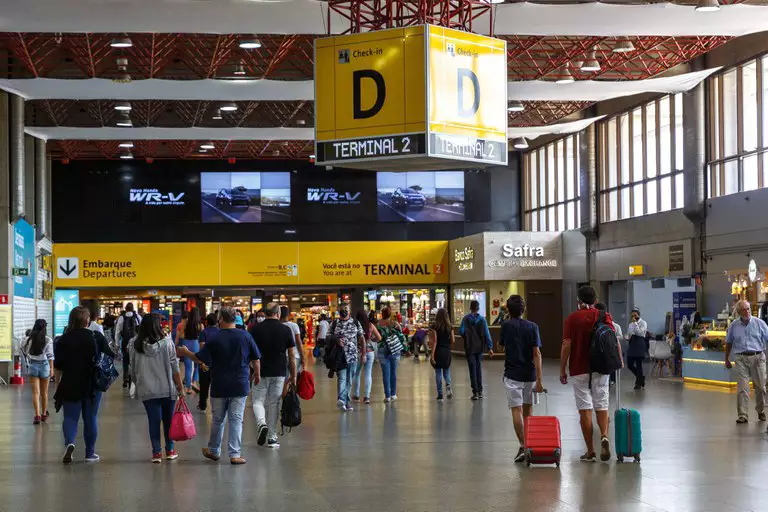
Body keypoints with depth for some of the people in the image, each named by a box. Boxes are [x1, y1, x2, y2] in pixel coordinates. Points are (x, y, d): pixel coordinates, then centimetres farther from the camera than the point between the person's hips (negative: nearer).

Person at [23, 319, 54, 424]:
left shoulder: (29, 339, -4)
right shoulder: (48, 340, -8)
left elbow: (25, 351, 6)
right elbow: (50, 356, -8)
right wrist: (51, 368, -3)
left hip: (33, 365, 0)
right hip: (44, 365, 0)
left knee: (35, 392, 0)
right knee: (44, 392, 13)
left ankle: (37, 415, -11)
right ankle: (44, 414, 25)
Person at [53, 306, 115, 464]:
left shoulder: (63, 340, -3)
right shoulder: (97, 337, -5)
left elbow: (57, 367, 0)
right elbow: (110, 357, 2)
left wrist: (58, 384, 10)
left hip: (69, 385, 0)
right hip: (93, 385, 0)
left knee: (70, 416, 7)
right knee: (90, 418, 10)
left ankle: (69, 442, -19)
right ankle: (90, 453, 14)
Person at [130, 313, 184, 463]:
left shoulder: (135, 344, -3)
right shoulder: (166, 342, -9)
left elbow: (133, 370, 5)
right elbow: (174, 367, -7)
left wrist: (138, 383, 21)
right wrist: (180, 388, 0)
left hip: (146, 390, 1)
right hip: (167, 389, -1)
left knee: (153, 421, 7)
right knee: (168, 420, 12)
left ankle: (156, 452, 7)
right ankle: (170, 451, 20)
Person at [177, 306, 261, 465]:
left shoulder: (215, 339, -10)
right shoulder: (245, 336, -4)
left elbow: (200, 359, -7)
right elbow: (255, 359, 3)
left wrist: (185, 352, 11)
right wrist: (257, 374, 19)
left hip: (219, 386, -1)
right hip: (240, 386, 1)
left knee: (218, 419, 13)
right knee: (236, 419, 4)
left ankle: (214, 450, 28)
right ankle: (235, 454, 0)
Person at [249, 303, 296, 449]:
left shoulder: (256, 329, -2)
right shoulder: (286, 330, -2)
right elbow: (291, 355, 0)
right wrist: (293, 376, 8)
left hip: (260, 372, -1)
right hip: (279, 373, 1)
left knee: (257, 401, 7)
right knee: (274, 403, 9)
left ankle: (262, 424, -21)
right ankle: (272, 438, 12)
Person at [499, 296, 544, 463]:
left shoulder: (506, 325, -5)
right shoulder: (532, 327, -2)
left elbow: (501, 345, 14)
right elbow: (537, 353, -8)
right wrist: (539, 380, -9)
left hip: (512, 374, -3)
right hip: (530, 374, 3)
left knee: (516, 410, -6)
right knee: (527, 409, 18)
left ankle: (523, 446, -17)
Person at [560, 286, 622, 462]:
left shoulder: (572, 318, -3)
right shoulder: (604, 316, 3)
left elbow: (566, 345, -8)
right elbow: (615, 340, -5)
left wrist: (562, 370, -3)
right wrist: (619, 360, 8)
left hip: (579, 370, -2)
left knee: (585, 409, 2)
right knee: (601, 405, 10)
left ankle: (590, 452, 2)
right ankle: (604, 436, -17)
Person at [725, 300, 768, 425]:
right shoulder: (733, 326, 7)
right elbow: (729, 343, 17)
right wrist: (727, 359, 19)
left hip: (757, 357, 0)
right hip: (741, 358, 0)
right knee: (742, 387, -7)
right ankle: (743, 415, -7)